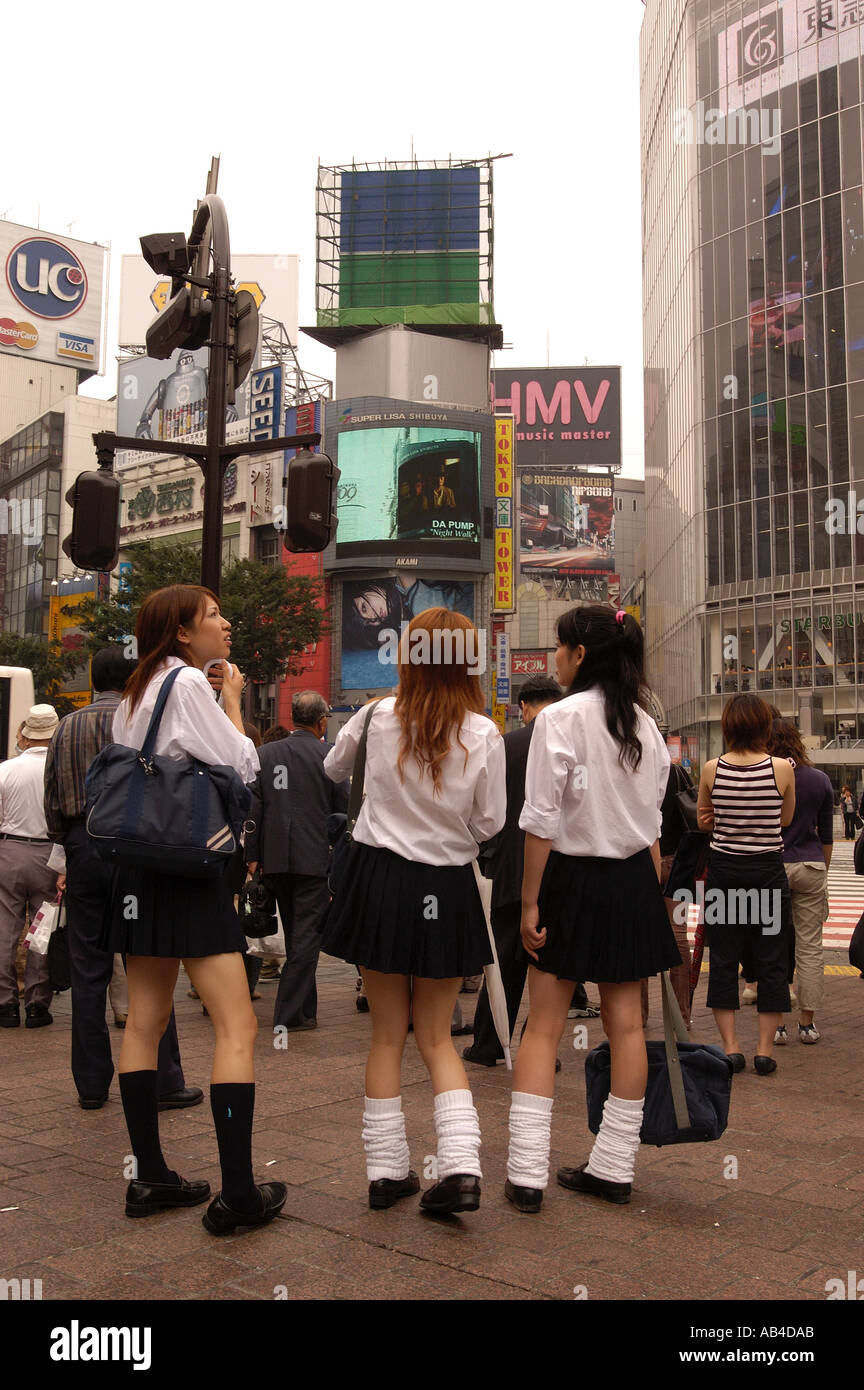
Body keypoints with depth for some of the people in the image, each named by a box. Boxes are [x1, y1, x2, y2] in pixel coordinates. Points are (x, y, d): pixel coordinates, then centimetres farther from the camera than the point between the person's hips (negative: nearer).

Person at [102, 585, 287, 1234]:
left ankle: (150, 1177, 18)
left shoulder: (137, 691, 16)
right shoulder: (188, 682, -11)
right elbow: (242, 767, -10)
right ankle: (238, 1194, -6)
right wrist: (234, 700, 1)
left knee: (145, 1021, 11)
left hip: (138, 861, 10)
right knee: (238, 1027, -7)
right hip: (188, 866, -10)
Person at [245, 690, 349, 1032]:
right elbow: (344, 808, -4)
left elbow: (253, 807, 2)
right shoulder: (329, 757, -8)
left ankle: (305, 1010, 26)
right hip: (315, 859, -4)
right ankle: (289, 1014, -1)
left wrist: (252, 855, 6)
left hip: (275, 858, 5)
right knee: (306, 935, 1)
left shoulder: (266, 754, 3)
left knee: (294, 934, 17)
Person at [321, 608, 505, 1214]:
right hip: (445, 888, 0)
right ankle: (461, 1166, -1)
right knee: (437, 1036, 13)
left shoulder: (377, 718, -6)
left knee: (387, 1034, 12)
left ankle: (387, 1170, 18)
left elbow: (333, 770, 13)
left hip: (378, 879, 1)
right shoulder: (484, 735, -11)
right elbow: (489, 823, -2)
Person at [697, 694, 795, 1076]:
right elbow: (786, 819, 7)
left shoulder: (712, 769, -5)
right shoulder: (782, 769, -9)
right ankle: (765, 1050, 9)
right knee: (771, 962, 8)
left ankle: (731, 1048, 9)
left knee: (723, 961, 9)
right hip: (768, 873, -1)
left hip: (723, 871, 1)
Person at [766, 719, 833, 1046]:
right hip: (811, 867, 2)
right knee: (810, 947, 7)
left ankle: (775, 1024, 4)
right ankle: (807, 1023, 12)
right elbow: (827, 835, 9)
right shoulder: (820, 780, 3)